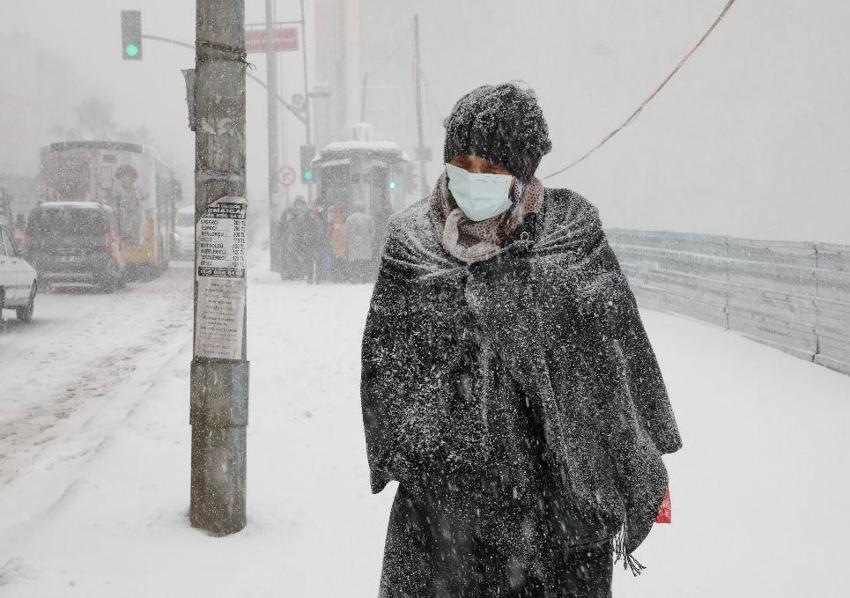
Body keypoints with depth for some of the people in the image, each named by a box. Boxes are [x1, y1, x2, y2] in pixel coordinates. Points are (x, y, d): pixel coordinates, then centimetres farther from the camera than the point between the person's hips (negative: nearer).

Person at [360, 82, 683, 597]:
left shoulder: (573, 229, -2)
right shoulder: (411, 241, 3)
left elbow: (624, 352, 2)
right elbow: (384, 362, 10)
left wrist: (647, 471, 3)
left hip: (559, 488, -1)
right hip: (446, 492, 1)